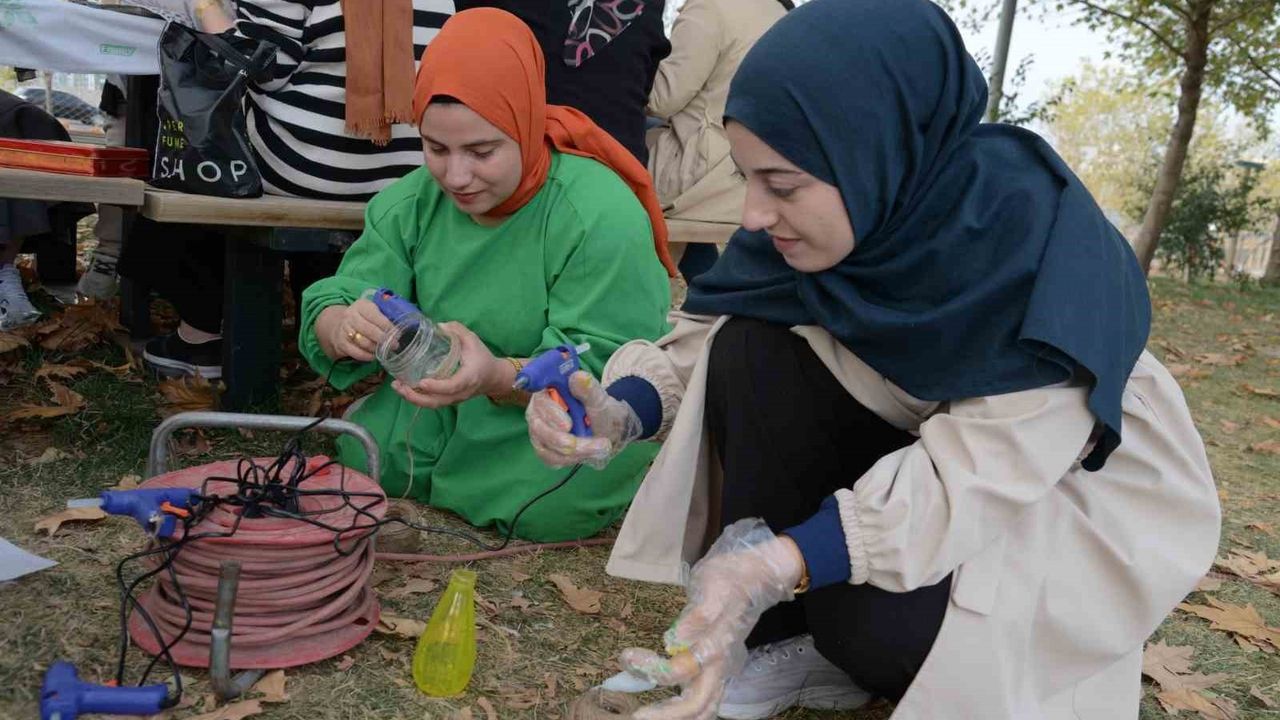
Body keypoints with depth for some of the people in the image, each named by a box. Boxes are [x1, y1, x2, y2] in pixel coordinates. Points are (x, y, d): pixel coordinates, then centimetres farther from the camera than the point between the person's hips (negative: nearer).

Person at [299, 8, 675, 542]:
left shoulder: (602, 215, -26)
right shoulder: (409, 204, -6)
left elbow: (603, 370, -27)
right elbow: (329, 307, -10)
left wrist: (498, 378, -46)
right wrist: (344, 329, -36)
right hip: (447, 405, 5)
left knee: (544, 506, -30)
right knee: (363, 454, -15)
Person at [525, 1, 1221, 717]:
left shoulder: (1038, 240, -31)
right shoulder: (855, 210, -14)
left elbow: (983, 471, -36)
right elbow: (708, 330, -9)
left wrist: (780, 564, -49)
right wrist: (622, 411, -29)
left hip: (1078, 494, -5)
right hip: (921, 456, 5)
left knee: (880, 619, -32)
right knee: (752, 351, -18)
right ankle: (785, 641, -8)